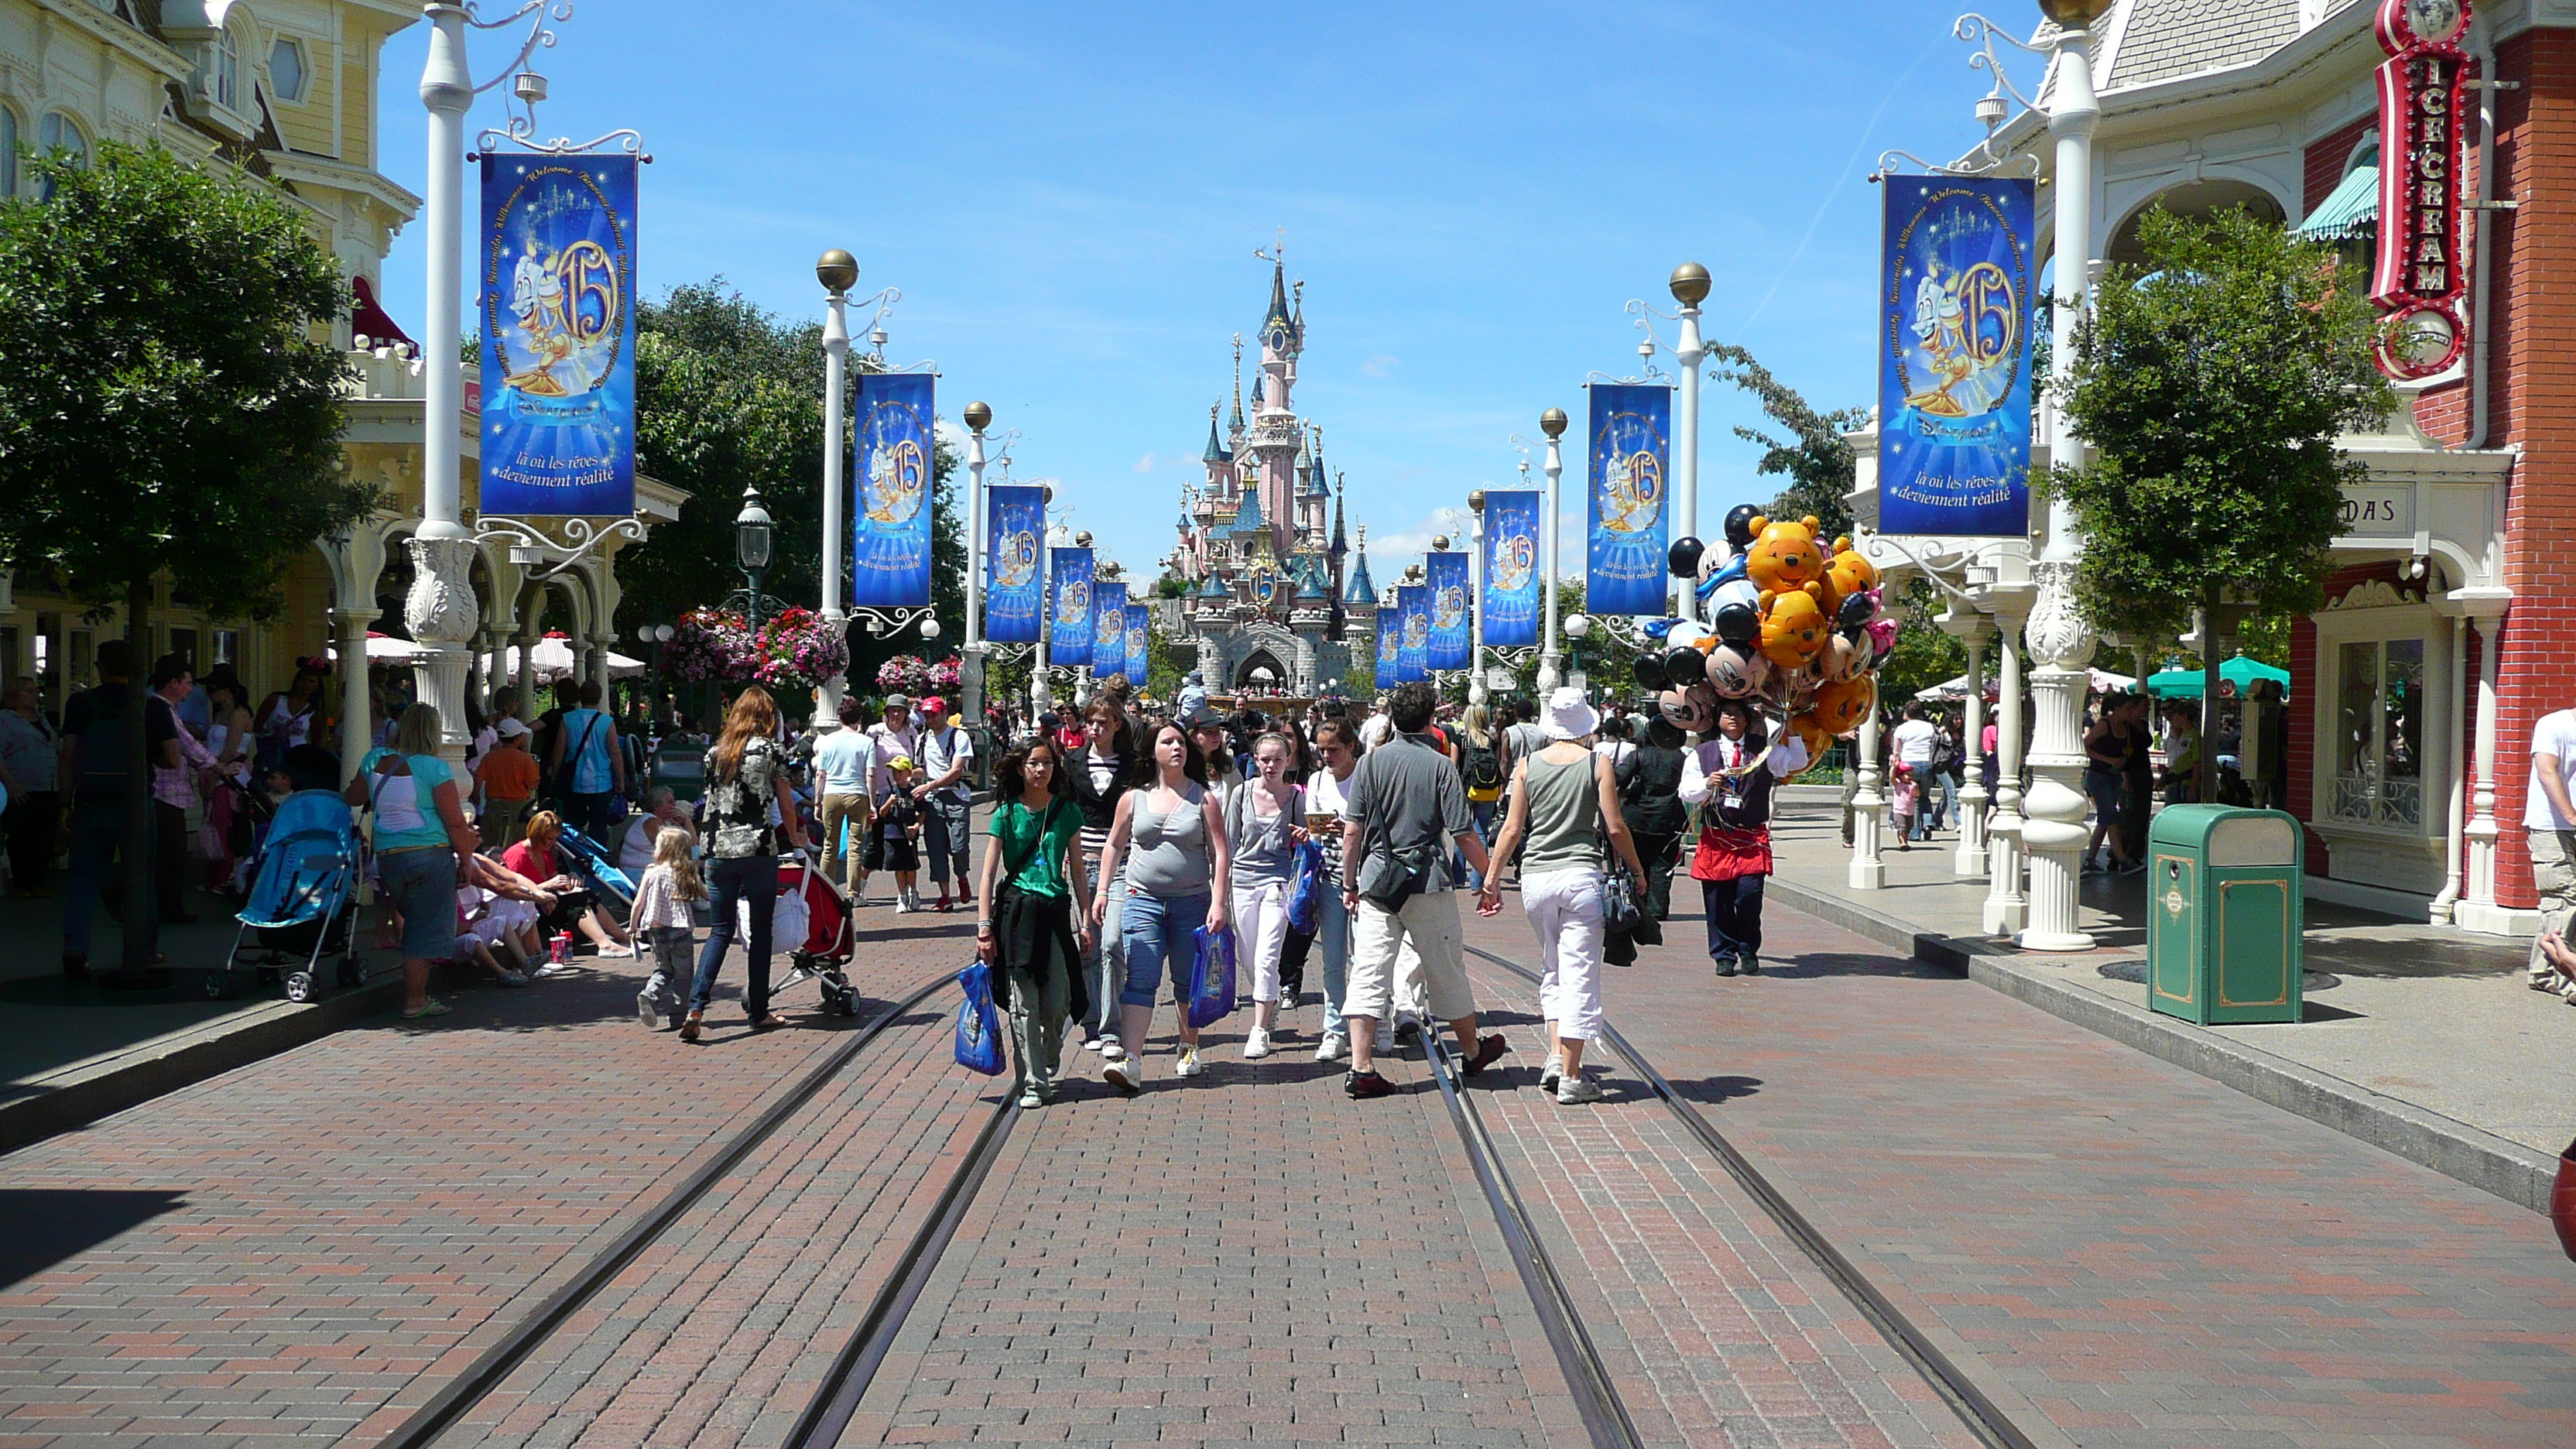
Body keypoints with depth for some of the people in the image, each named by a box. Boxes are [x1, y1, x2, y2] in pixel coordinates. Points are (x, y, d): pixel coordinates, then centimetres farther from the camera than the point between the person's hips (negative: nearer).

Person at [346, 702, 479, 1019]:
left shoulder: (375, 760, 6)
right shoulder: (435, 768, -9)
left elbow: (352, 797, 24)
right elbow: (455, 822, -10)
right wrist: (465, 860, 0)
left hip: (387, 857, 5)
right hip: (430, 854, -5)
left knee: (415, 924, 19)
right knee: (425, 930, 1)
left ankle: (417, 994, 22)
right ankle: (415, 1001, 2)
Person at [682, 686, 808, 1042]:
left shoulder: (715, 752, 10)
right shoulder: (770, 750, -1)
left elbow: (711, 802, 14)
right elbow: (785, 803, 6)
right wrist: (796, 838, 23)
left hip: (719, 852, 4)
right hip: (758, 851, -4)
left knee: (721, 930, 7)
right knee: (760, 931, 6)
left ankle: (696, 1007, -9)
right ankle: (759, 1012, 12)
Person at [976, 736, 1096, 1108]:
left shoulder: (1066, 811, 8)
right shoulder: (1007, 813, 2)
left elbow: (1077, 870, 12)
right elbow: (989, 872, 0)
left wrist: (1086, 921, 8)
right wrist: (985, 925, -6)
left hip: (1055, 910, 2)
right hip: (1016, 907, -2)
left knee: (1057, 1005, 1)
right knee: (1023, 1003, -5)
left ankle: (1047, 1065, 29)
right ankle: (1033, 1084, 0)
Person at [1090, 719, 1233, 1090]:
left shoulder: (1204, 799, 1)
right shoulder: (1133, 798, 4)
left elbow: (1220, 853, -2)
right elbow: (1115, 846, 15)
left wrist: (1218, 903, -10)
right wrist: (1101, 892, 11)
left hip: (1192, 902, 0)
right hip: (1142, 900, 0)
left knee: (1188, 982, 10)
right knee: (1140, 980, -11)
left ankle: (1189, 1050, 29)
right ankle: (1131, 1061, -18)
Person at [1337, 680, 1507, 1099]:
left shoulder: (1370, 762, 1)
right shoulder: (1440, 765, -5)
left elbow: (1352, 831, -1)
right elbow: (1463, 834, -7)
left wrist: (1349, 883, 9)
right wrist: (1490, 876, 4)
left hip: (1377, 880, 1)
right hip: (1428, 883, -1)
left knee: (1368, 973, 0)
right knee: (1447, 972, 13)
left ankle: (1361, 1068, -7)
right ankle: (1474, 1052, 30)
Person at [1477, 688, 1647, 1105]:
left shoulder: (1528, 766, 5)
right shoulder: (1599, 764, -2)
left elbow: (1513, 829, 5)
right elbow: (1615, 827, -4)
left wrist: (1492, 879, 11)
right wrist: (1637, 871, 10)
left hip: (1536, 878, 3)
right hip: (1581, 875, -3)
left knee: (1552, 973, 20)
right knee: (1579, 977, 0)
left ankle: (1556, 1056, 8)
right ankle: (1571, 1078, 1)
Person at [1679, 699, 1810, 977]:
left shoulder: (1764, 751, 12)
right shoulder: (1701, 754, 10)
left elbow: (1797, 764, 4)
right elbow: (1686, 793, 5)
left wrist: (1793, 735, -9)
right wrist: (1707, 784, -14)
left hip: (1753, 837, 0)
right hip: (1715, 838, 1)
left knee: (1750, 896, -12)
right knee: (1718, 901, -1)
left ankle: (1749, 953, 6)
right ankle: (1724, 957, 9)